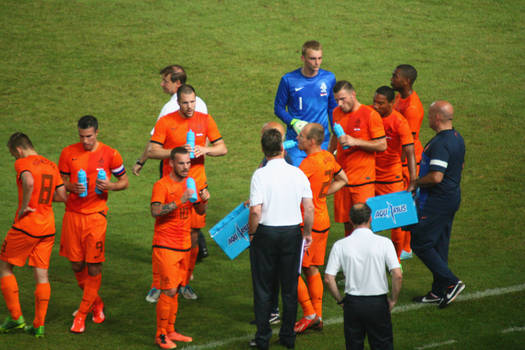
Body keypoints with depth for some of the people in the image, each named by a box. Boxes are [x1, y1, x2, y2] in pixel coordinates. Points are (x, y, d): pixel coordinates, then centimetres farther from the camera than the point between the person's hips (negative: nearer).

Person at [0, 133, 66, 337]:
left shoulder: (23, 163, -9)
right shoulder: (51, 166, 11)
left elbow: (29, 182, -30)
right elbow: (62, 196, 10)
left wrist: (24, 206, -18)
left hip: (25, 226, -6)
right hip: (48, 226, 6)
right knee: (42, 275, 8)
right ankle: (39, 326, 7)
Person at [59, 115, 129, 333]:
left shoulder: (110, 155, -2)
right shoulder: (69, 153, 4)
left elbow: (124, 181, 8)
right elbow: (61, 182, 12)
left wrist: (110, 186, -13)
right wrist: (71, 187, -10)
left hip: (96, 216, -3)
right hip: (72, 215, 3)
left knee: (94, 268, -6)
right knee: (76, 265, 7)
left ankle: (82, 315, 3)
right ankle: (95, 303, 31)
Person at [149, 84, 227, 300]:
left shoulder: (205, 120, 5)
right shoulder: (165, 122, -4)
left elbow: (222, 148, 7)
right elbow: (152, 151, -7)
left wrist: (205, 150, -13)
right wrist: (177, 151, -21)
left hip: (196, 185, 3)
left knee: (193, 235, 4)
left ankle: (185, 282, 17)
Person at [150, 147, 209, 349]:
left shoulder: (190, 183, 10)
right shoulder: (162, 185, -11)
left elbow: (200, 211, 13)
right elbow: (155, 211, -25)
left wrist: (203, 200, -8)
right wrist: (179, 201, -34)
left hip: (184, 245, 6)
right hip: (165, 246, -6)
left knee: (175, 289, 10)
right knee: (169, 290, -10)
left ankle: (170, 331, 18)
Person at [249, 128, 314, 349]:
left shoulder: (260, 175, -12)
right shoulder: (298, 174, -2)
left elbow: (256, 210, -18)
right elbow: (309, 208, -2)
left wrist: (251, 233, -3)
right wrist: (307, 233, 11)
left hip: (266, 232, -3)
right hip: (292, 232, 3)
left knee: (263, 287, 7)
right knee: (290, 287, 12)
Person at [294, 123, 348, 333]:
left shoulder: (310, 163, -21)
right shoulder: (328, 157, 5)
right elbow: (343, 180, 21)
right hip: (323, 221, 9)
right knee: (312, 269, 15)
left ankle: (309, 314, 1)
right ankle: (317, 317, 17)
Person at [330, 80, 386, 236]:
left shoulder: (370, 115, -10)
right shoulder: (337, 113, 9)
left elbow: (382, 145, -11)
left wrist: (355, 141, -19)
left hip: (363, 178, -5)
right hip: (342, 175, 5)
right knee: (346, 220, 9)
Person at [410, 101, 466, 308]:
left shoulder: (440, 144, -23)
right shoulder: (457, 138, 9)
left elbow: (436, 177, -29)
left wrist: (416, 182, -12)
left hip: (437, 201, -10)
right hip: (452, 196, 10)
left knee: (421, 244, -3)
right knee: (439, 244, 15)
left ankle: (451, 283, -6)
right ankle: (439, 292, 19)